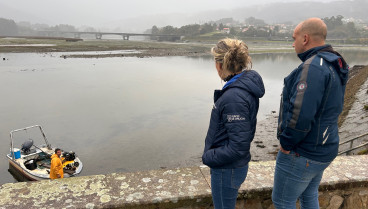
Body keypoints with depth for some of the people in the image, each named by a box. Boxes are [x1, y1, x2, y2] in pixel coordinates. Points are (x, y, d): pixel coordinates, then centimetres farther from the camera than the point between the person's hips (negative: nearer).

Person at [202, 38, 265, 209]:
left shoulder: (234, 97, -30)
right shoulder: (245, 85, 0)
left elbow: (238, 147, -29)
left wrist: (209, 157, -17)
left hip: (227, 169, -9)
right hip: (230, 166, 9)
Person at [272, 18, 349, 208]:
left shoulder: (313, 67, -24)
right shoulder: (334, 65, 9)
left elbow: (300, 114, -32)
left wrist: (286, 144, -17)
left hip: (301, 154, -9)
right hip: (323, 149, 10)